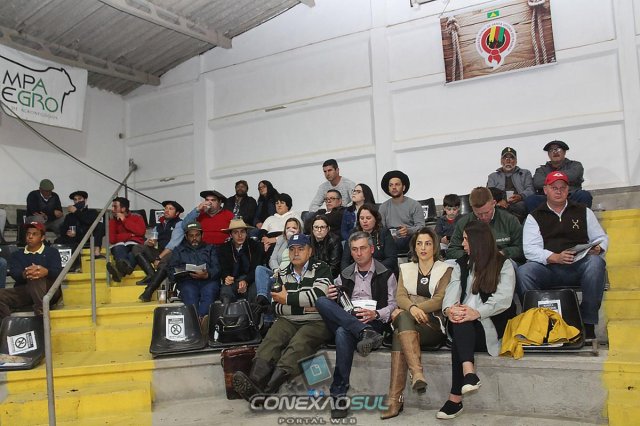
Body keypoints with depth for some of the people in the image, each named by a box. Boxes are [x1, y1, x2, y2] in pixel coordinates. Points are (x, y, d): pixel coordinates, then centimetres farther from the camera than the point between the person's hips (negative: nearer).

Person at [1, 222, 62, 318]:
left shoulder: (52, 252, 13)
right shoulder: (16, 255, 21)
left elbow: (58, 272, -6)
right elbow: (14, 273, 0)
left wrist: (46, 272, -33)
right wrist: (24, 274, -28)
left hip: (48, 291, -3)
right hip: (23, 291, 3)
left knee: (36, 279, -36)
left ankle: (41, 316, -46)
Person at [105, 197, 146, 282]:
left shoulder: (137, 217, 11)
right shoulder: (112, 221, 14)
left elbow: (141, 231, -9)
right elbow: (112, 239, 0)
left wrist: (124, 220, -4)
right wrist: (130, 235, -6)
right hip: (120, 247, 1)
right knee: (119, 248, -35)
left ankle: (121, 270, -64)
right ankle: (124, 267, -66)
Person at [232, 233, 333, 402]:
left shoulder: (321, 268, 8)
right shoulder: (283, 274, 21)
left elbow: (318, 294, -10)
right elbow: (277, 307, 12)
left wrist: (288, 299, -3)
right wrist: (302, 306, -3)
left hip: (316, 322, -4)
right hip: (289, 321, 4)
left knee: (298, 343, -32)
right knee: (271, 339, -26)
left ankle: (270, 387, -49)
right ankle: (254, 382, -46)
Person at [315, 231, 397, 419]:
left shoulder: (386, 274, 11)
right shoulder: (344, 275, 23)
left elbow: (393, 305, 3)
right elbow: (335, 305, 20)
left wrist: (376, 314, -16)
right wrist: (331, 298, -4)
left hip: (373, 323, -4)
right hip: (345, 318, 4)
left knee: (343, 333, -38)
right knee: (322, 301, -26)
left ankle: (339, 395, -33)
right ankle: (364, 333, -40)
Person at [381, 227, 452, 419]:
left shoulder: (445, 269, 12)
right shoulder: (406, 268, 21)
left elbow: (440, 300, -3)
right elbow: (400, 297, 5)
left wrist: (409, 310, -12)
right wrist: (412, 308, -19)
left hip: (434, 324, -2)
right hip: (407, 322, 2)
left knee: (401, 325, -33)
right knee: (403, 318, -34)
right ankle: (417, 373, -43)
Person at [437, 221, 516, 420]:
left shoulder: (504, 264, 1)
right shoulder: (461, 264, 15)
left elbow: (504, 298, -13)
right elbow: (452, 290, -1)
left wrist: (477, 312, -29)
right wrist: (449, 309, -24)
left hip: (492, 324, -4)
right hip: (465, 325, 4)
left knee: (460, 335, -31)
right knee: (459, 322, -31)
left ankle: (455, 398, -35)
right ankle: (469, 372, -46)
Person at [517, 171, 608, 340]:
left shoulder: (583, 211, 20)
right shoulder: (534, 217, 12)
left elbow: (601, 238, 19)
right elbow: (530, 249, -1)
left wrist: (598, 248, -7)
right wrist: (556, 258, -19)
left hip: (579, 266, 1)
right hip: (547, 268, -1)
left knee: (596, 262, -32)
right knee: (523, 272, -31)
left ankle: (588, 323, -22)